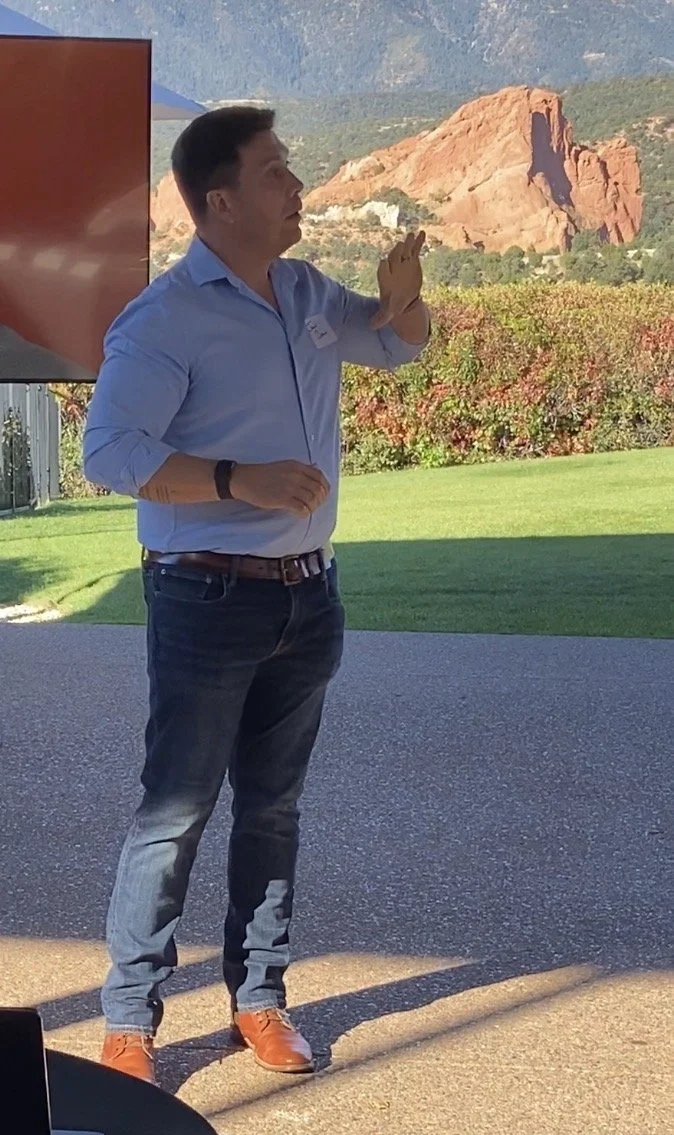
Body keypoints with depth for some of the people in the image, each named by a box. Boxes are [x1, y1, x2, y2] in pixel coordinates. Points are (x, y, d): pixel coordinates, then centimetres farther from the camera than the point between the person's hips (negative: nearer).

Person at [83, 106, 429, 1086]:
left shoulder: (308, 294, 8)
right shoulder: (167, 317, -14)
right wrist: (241, 480, -26)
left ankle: (259, 998, 25)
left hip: (308, 594, 7)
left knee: (274, 805, 14)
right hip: (209, 600, -7)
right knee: (178, 811, -2)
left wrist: (402, 295, 1)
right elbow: (110, 453, -20)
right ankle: (128, 1023, 7)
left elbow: (399, 344, 24)